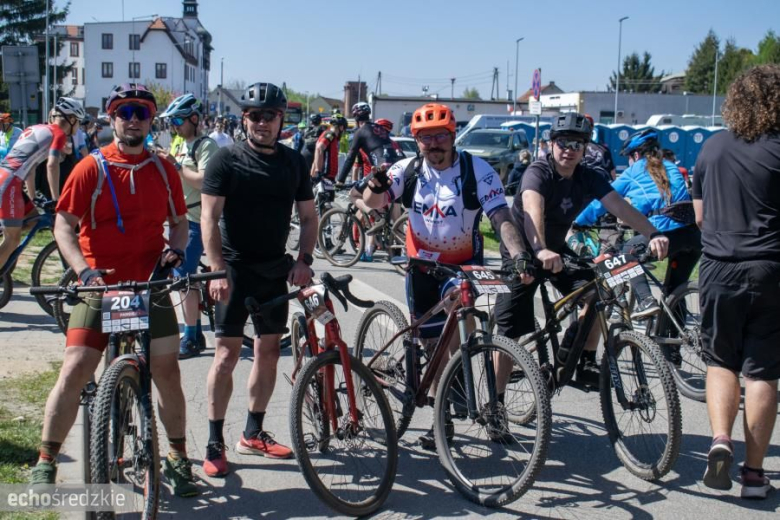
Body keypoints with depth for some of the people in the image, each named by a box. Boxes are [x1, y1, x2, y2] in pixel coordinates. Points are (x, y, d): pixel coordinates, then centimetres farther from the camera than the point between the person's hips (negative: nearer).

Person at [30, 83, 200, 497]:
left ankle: (177, 459, 23)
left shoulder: (163, 170, 7)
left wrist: (175, 249, -6)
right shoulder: (91, 168, -4)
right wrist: (85, 271, -20)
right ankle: (45, 463, 5)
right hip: (101, 288, -3)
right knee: (74, 371, -8)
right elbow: (63, 225, -6)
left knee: (167, 371, 6)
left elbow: (178, 220, 15)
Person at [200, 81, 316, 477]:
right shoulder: (226, 159, -6)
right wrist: (218, 270, -19)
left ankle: (253, 433, 22)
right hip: (236, 269, -5)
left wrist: (303, 260, -3)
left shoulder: (294, 162, 7)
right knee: (227, 352, -5)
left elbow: (308, 216, 12)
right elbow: (209, 217, -10)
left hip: (276, 269, 5)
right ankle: (215, 442, 3)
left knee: (269, 350, 9)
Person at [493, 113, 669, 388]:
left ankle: (586, 364, -1)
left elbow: (619, 206, -22)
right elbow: (533, 210, -43)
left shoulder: (589, 178, -8)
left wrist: (653, 234, -38)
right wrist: (540, 250, -61)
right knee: (510, 331, -8)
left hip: (557, 248, 5)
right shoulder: (538, 172, -24)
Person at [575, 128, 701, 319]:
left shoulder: (633, 172, 14)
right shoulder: (672, 168, 27)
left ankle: (645, 300, 3)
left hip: (665, 232, -5)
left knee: (629, 251, 22)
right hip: (693, 234, 5)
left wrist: (579, 222, 30)